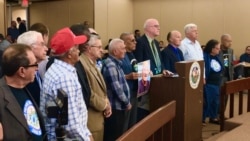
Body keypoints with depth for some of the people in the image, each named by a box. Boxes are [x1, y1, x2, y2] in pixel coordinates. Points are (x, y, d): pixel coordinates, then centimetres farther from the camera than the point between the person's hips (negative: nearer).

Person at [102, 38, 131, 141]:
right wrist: (127, 103, -10)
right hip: (116, 108, -10)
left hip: (121, 107, 10)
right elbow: (117, 88, -23)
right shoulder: (110, 65, -18)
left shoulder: (116, 63, 13)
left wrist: (126, 102, 10)